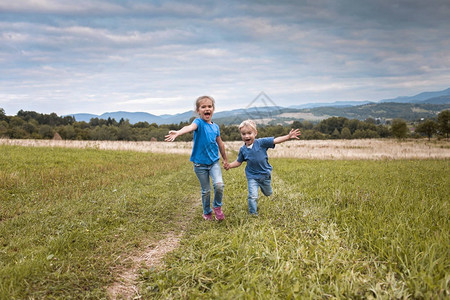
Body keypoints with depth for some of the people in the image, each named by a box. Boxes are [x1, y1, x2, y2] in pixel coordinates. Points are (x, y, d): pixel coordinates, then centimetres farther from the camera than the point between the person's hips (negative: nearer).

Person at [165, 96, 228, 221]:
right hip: (200, 163, -3)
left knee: (219, 184, -17)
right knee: (206, 190, 7)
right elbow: (190, 127, -34)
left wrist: (225, 159, 27)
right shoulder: (199, 122, -10)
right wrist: (177, 133, -55)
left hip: (214, 161, 3)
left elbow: (220, 144, 18)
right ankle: (207, 212, 30)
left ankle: (217, 207, 9)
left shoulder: (215, 127, 5)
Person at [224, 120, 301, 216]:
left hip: (265, 173, 1)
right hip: (252, 176, -1)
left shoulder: (261, 142, -15)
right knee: (252, 196, -12)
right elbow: (238, 162, 4)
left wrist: (288, 136, -29)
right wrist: (230, 165, -13)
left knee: (268, 193, 23)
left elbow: (275, 140, -20)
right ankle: (253, 213, 7)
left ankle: (262, 185, 57)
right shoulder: (243, 149, -8)